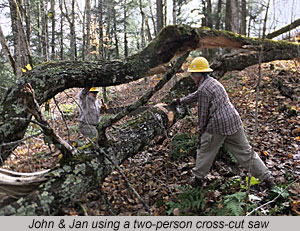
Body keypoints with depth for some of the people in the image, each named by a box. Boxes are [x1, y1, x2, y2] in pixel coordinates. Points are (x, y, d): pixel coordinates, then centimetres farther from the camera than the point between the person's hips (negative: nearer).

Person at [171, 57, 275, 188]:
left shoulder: (204, 89, -14)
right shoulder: (212, 82, 15)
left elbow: (203, 113, -9)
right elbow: (195, 96, 28)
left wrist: (200, 130, 5)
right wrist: (180, 101, 38)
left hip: (217, 125, -8)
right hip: (233, 121, 8)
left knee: (204, 151, 13)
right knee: (245, 151, 13)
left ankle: (198, 178, 27)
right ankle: (267, 177, 16)